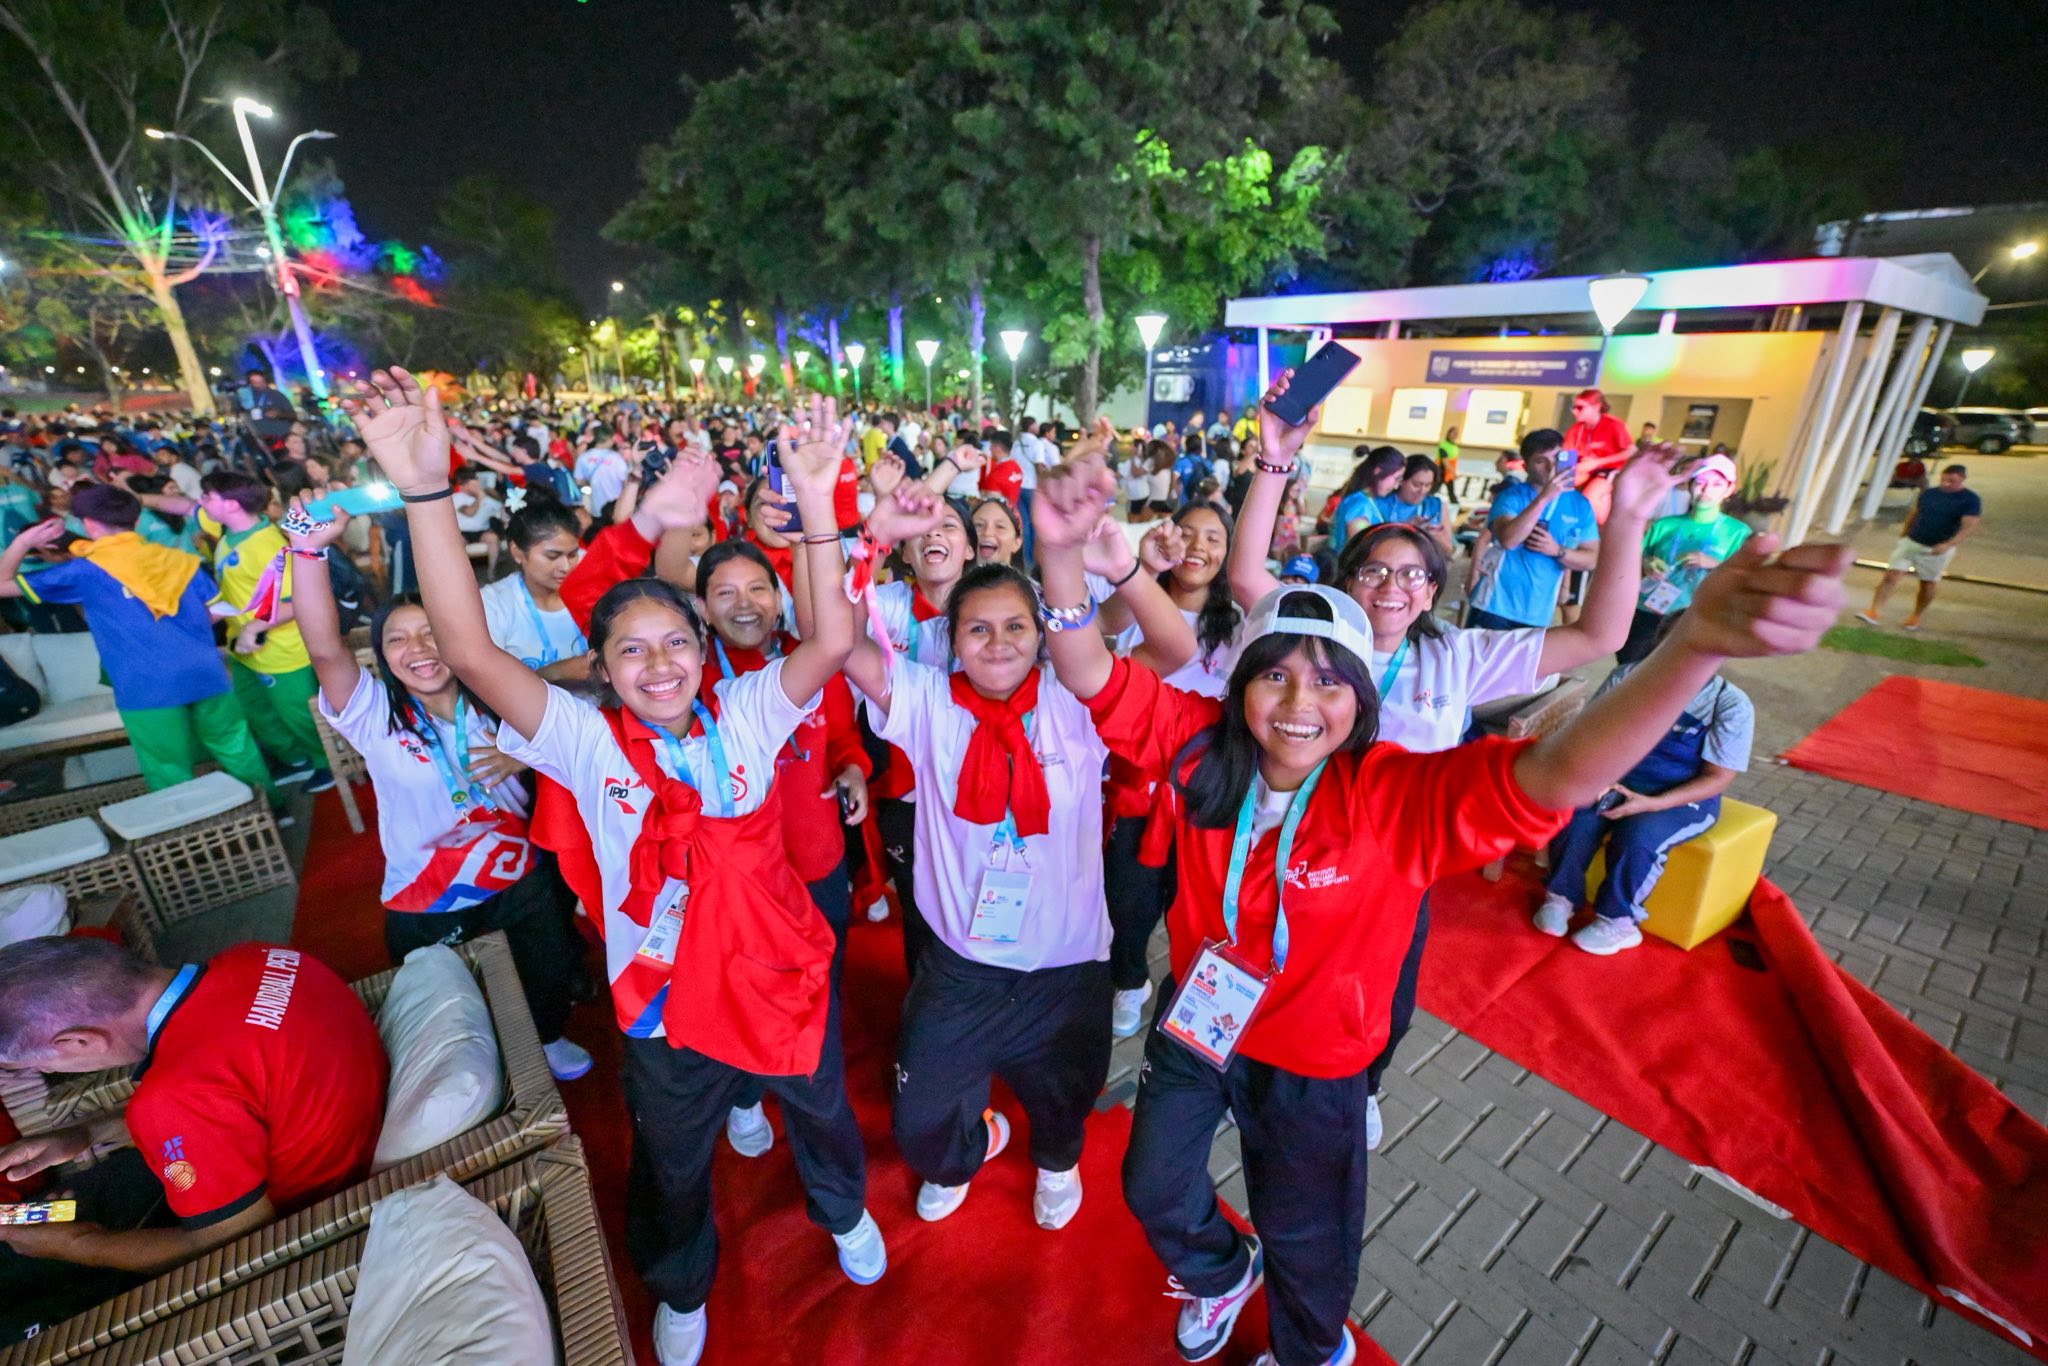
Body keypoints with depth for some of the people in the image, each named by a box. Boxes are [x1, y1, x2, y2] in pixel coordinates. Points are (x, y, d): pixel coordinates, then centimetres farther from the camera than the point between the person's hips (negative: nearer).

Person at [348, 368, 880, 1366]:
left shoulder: (744, 715, -14)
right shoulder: (586, 743, -15)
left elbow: (833, 641, -28)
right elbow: (470, 651, -27)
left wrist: (815, 504, -38)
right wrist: (425, 491, -37)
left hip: (784, 974, 1)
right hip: (667, 1005, 0)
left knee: (821, 1112, 28)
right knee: (672, 1164, 27)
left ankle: (844, 1211, 63)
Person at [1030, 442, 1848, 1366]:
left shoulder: (1398, 797, -30)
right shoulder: (1203, 748, -23)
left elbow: (1560, 773, -44)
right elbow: (1091, 676, -27)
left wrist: (1696, 643, -61)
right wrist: (1062, 552, -45)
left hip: (1310, 1064, -2)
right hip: (1194, 1022, 3)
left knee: (1304, 1247, 26)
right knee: (1154, 1191, 28)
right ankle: (1222, 1272, 64)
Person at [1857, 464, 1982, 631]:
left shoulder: (1970, 500, -9)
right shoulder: (1928, 493, 3)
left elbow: (1969, 527, -17)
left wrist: (1948, 545, -32)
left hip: (1937, 550, -2)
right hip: (1910, 542, 2)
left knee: (1928, 584, 10)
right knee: (1891, 575, -12)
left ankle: (1916, 617, 24)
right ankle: (1875, 612, -17)